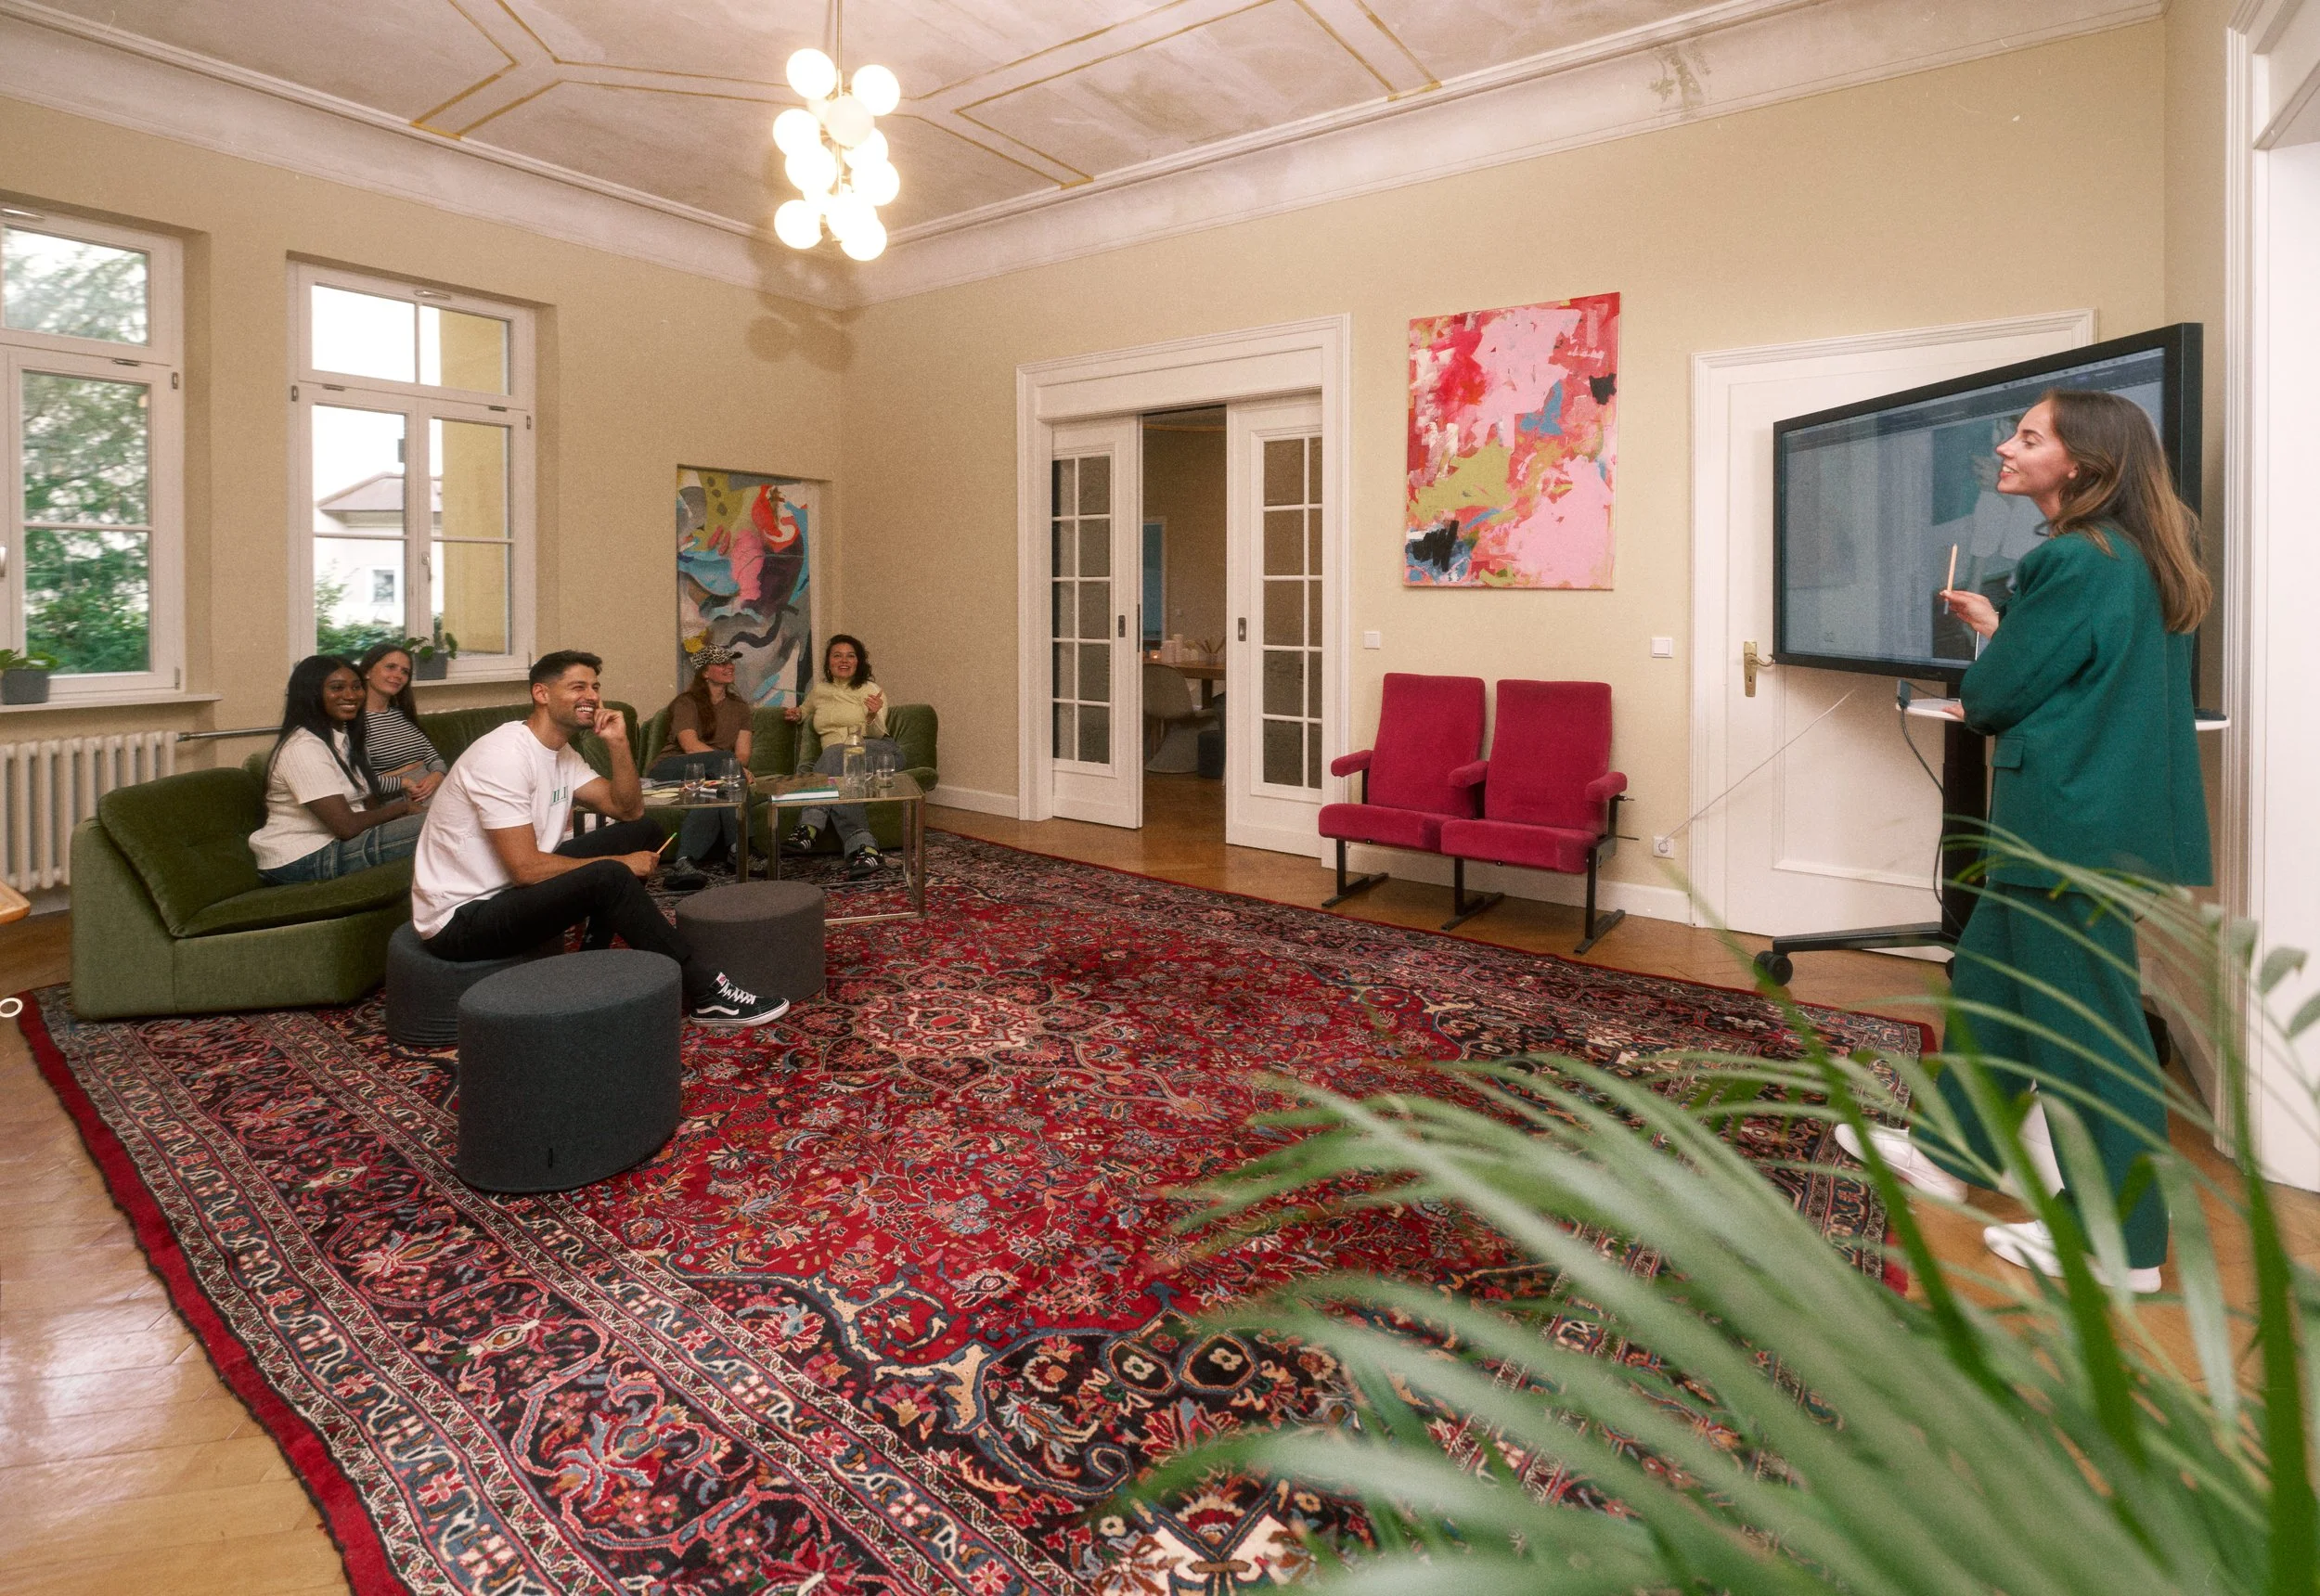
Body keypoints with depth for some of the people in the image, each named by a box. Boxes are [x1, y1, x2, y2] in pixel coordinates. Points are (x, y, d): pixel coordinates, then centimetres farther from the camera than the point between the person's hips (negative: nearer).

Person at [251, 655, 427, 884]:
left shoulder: (342, 735, 11)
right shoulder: (303, 748, -19)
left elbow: (371, 802, 6)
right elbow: (347, 826, -23)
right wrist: (402, 807, -10)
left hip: (331, 838, 10)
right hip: (302, 859, -10)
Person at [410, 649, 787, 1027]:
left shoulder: (563, 754, 7)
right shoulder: (505, 755, -21)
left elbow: (629, 810, 6)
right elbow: (527, 868, -27)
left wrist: (618, 743, -8)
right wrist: (619, 864, -16)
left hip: (511, 890, 10)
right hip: (460, 919, -9)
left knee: (642, 832, 4)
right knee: (610, 877, -29)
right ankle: (706, 992, -18)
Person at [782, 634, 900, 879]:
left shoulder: (871, 690, 8)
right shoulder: (819, 690, 19)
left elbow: (877, 735, -4)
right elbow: (807, 711, 43)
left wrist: (873, 716, -25)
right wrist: (798, 712, 19)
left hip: (878, 754, -2)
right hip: (835, 765, 3)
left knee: (835, 753, -37)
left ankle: (812, 825, -45)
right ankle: (863, 848, -52)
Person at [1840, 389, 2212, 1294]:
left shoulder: (2075, 563, -18)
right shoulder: (2135, 558, 12)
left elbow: (1999, 696, -14)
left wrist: (1971, 704, 7)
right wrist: (1998, 628, 13)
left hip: (2073, 824, -10)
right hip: (2097, 811, 10)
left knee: (2085, 1021, -1)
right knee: (1988, 978, 18)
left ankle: (2121, 1244, 13)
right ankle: (1948, 1151, 32)